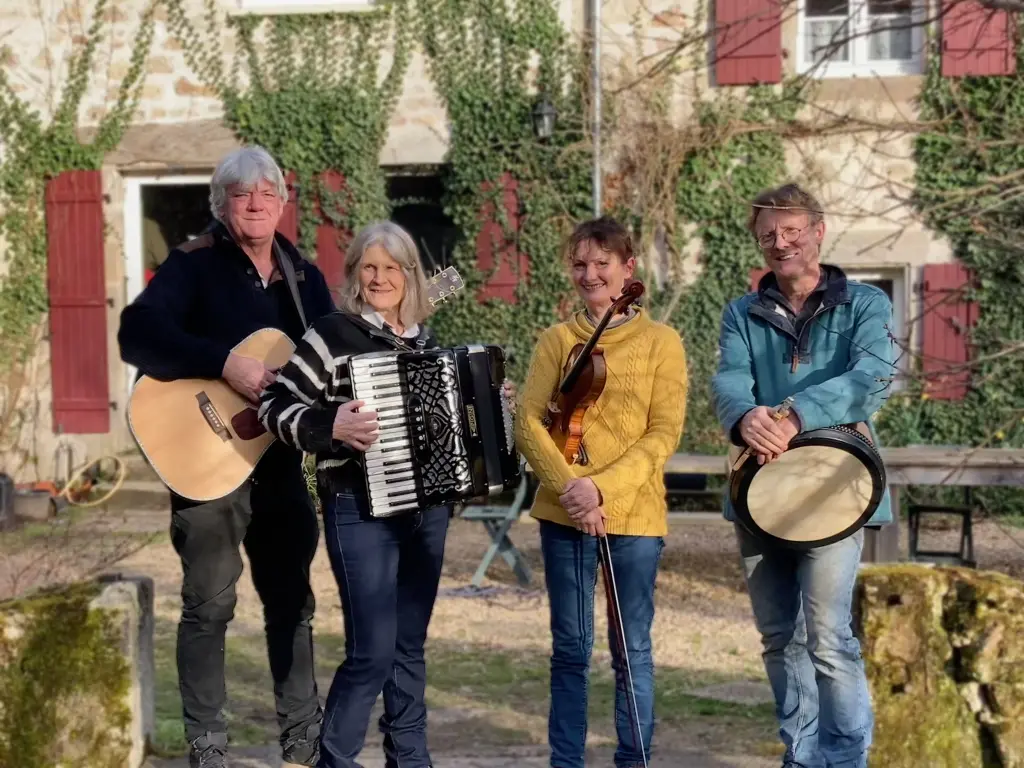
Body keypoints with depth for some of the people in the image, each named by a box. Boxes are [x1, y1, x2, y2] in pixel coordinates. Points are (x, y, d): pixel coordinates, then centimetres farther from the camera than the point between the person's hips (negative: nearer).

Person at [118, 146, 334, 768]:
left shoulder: (305, 276, 11)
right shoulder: (195, 265, -8)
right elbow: (137, 334, -23)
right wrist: (226, 363, -30)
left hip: (280, 455, 6)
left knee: (292, 599, 13)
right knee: (210, 605, 0)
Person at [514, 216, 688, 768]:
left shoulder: (661, 342, 2)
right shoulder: (556, 340, 7)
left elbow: (664, 434, -6)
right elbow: (528, 422, -1)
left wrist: (604, 488, -16)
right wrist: (569, 483, -15)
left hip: (635, 515, -1)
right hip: (564, 516, 1)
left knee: (633, 649, 6)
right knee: (570, 649, 8)